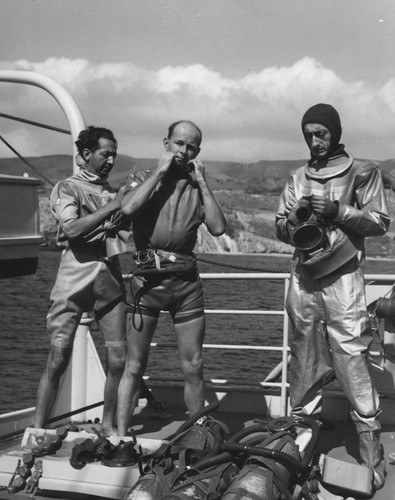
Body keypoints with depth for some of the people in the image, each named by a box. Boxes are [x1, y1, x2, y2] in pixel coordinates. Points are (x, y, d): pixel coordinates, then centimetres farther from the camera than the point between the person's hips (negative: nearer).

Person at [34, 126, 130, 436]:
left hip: (111, 274, 5)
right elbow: (72, 228, -13)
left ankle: (109, 426, 17)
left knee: (119, 359, 1)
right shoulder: (67, 188, 5)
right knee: (58, 359, -6)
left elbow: (126, 231, 11)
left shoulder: (115, 193, 19)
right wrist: (110, 208, -14)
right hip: (77, 271, -4)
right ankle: (37, 431, 2)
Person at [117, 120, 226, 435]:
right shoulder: (144, 179, 6)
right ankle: (121, 437, 8)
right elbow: (128, 208, -17)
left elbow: (218, 228, -4)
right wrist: (160, 171, -9)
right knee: (135, 365, 1)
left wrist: (202, 182, -3)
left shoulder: (197, 187, 13)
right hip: (148, 277, -2)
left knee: (193, 367, 7)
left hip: (187, 281, 3)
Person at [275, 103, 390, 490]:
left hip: (342, 280, -4)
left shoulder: (362, 172, 4)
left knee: (352, 364, -7)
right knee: (304, 362, 9)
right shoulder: (297, 178, 15)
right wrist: (296, 216, -6)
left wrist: (338, 211, -13)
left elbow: (379, 222, 0)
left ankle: (371, 454, 1)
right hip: (303, 279, 4)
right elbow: (280, 229, 16)